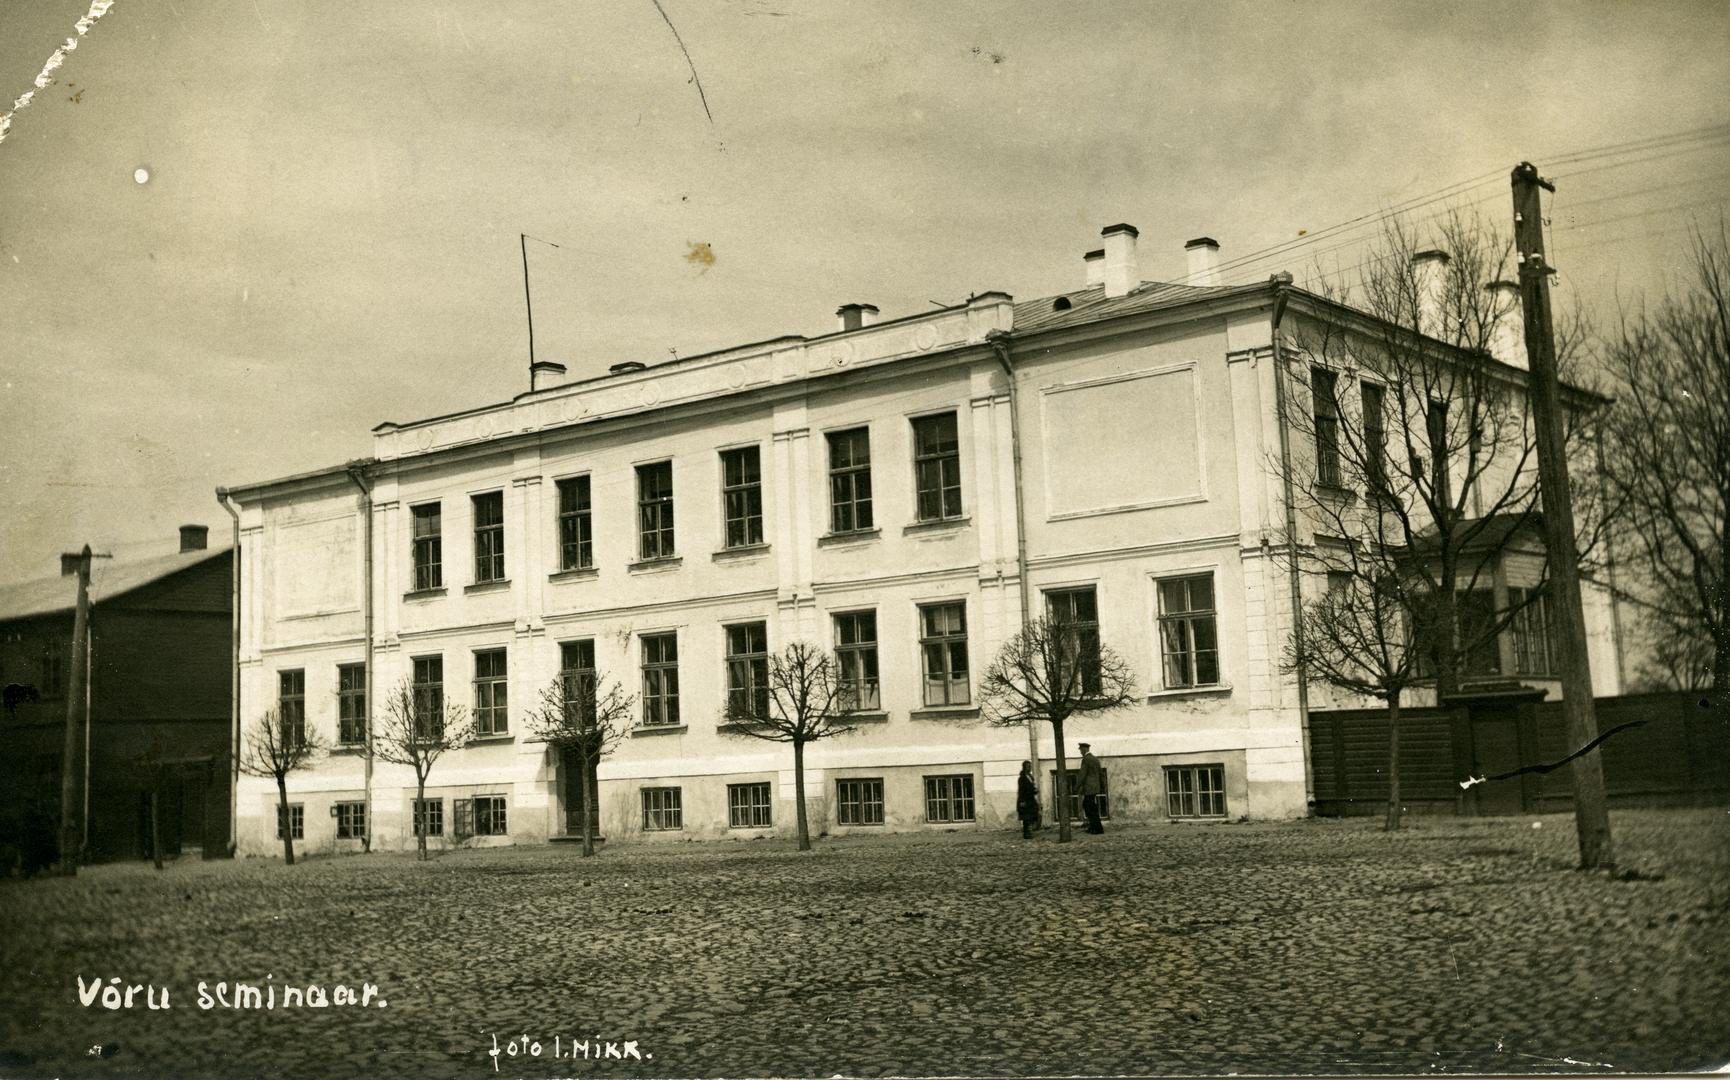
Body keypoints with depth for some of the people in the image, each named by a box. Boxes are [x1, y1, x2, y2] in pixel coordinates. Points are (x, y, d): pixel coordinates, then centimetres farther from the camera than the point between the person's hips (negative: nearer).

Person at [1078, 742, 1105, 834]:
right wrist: (1103, 787, 21)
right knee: (1086, 806, 16)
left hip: (1089, 788, -8)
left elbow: (1083, 775, -17)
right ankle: (1092, 826, 15)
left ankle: (1098, 828, -5)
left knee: (1092, 809, -4)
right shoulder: (1096, 759, 13)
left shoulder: (1085, 759, -12)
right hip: (1095, 788, 8)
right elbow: (1101, 774, 16)